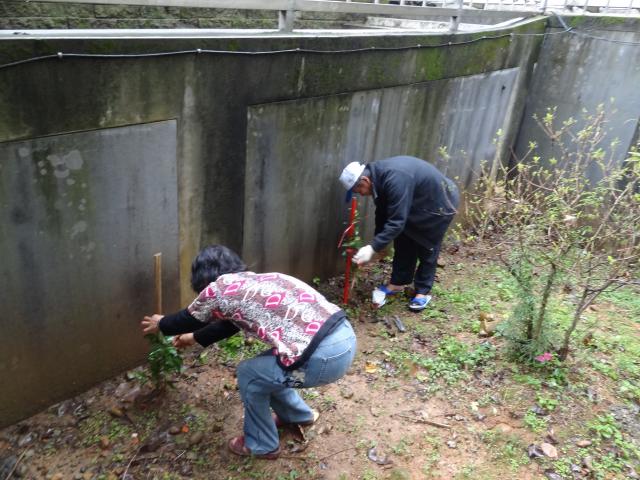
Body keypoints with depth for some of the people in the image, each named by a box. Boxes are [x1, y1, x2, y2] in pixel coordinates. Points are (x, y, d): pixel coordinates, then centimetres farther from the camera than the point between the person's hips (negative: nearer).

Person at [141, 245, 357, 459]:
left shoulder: (218, 288, 0)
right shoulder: (252, 282, 22)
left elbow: (189, 319, 20)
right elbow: (230, 322, 38)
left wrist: (161, 324, 41)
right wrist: (194, 338, 53)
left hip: (324, 356, -8)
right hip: (345, 335, 8)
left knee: (249, 375, 14)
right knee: (265, 367, 27)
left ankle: (261, 445, 32)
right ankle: (299, 415, 50)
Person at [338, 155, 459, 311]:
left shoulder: (395, 179, -38)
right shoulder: (378, 176, -9)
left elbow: (396, 221, -39)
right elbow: (382, 214, 3)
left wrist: (373, 248, -38)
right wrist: (377, 244, 5)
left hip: (439, 203, -8)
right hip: (417, 204, 9)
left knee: (427, 249, 2)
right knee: (404, 243, 11)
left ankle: (423, 291, 16)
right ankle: (397, 283, 24)